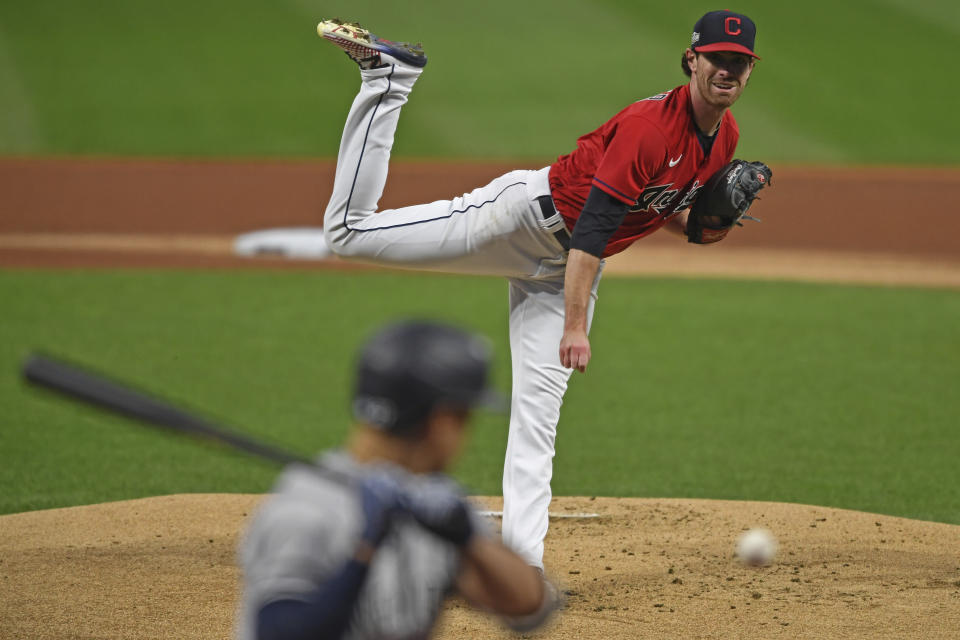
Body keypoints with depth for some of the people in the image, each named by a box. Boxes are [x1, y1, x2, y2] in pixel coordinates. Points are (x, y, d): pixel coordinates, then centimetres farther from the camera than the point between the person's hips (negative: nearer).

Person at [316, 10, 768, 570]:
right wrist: (575, 325, -33)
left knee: (539, 410, 2)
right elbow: (594, 224, -28)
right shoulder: (652, 124, -24)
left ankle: (521, 566, 2)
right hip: (531, 213, -7)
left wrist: (699, 228, -4)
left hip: (564, 267, 7)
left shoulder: (726, 136, 4)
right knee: (351, 232, -11)